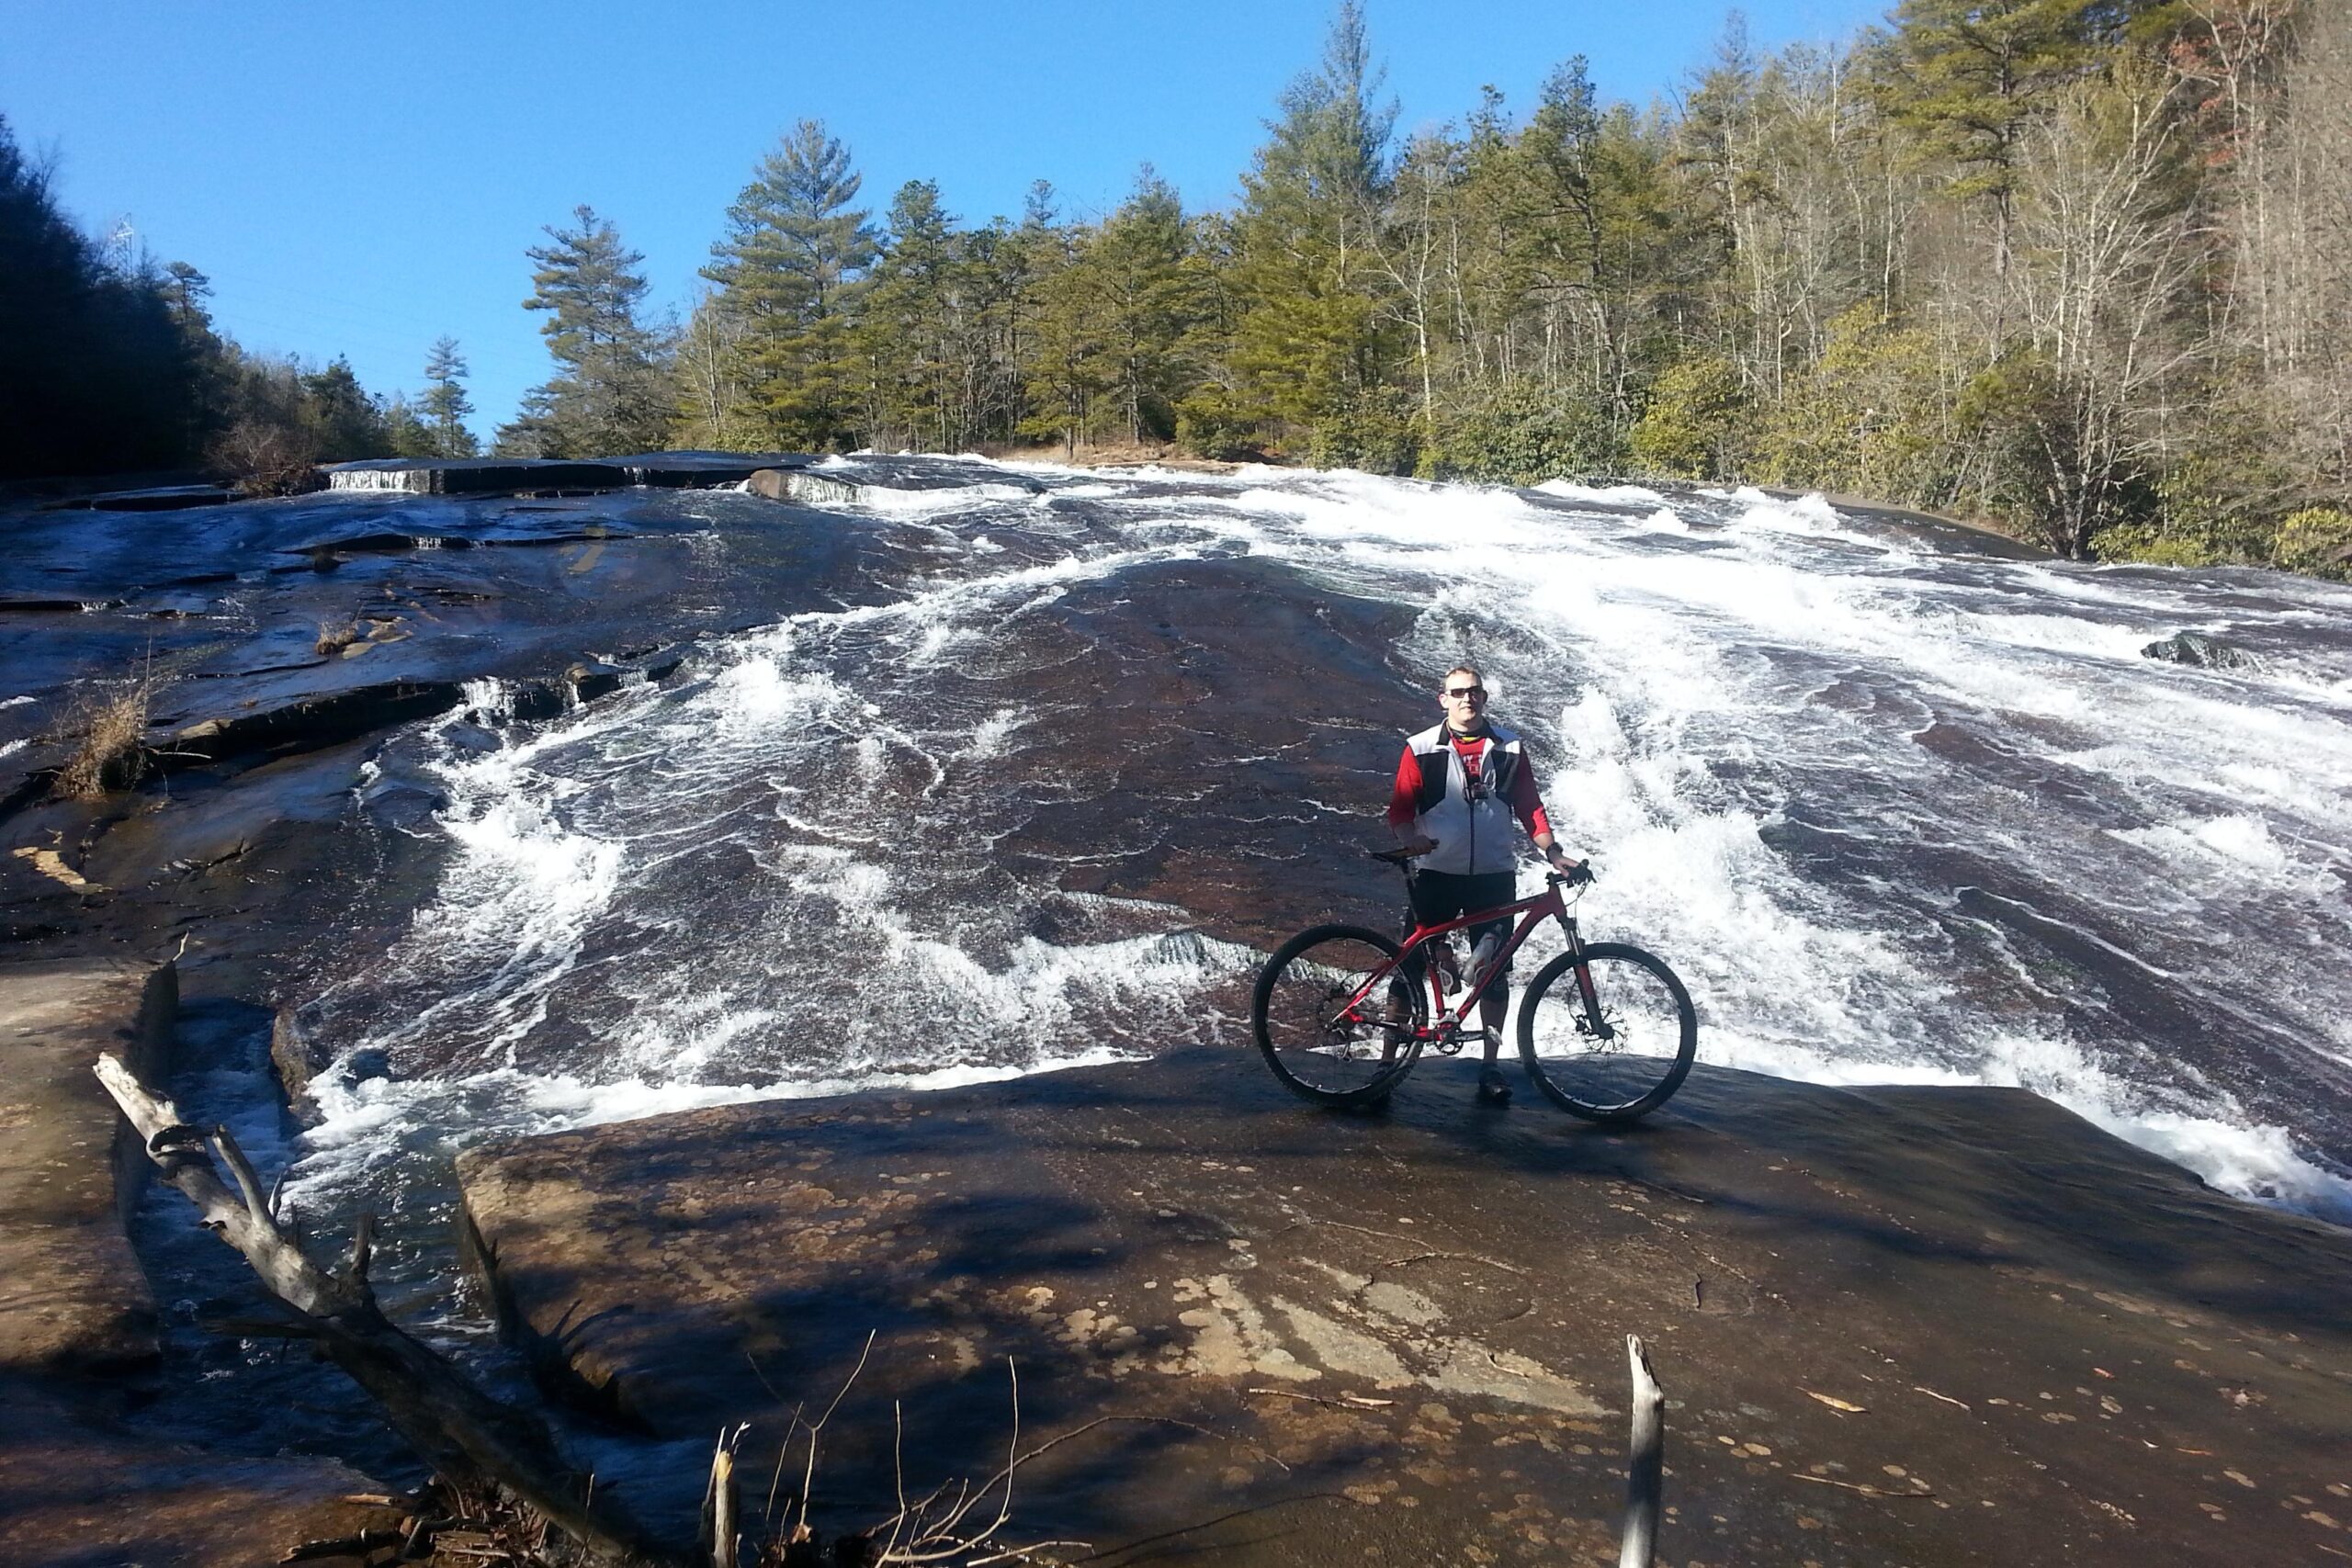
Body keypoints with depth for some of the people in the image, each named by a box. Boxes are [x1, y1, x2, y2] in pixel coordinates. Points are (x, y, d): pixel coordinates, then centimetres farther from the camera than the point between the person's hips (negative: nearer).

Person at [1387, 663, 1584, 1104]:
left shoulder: (1509, 748, 7)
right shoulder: (1422, 749, 1)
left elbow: (1530, 808, 8)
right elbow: (1400, 808, -1)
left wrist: (1555, 855, -3)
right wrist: (1411, 839, -21)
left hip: (1494, 877, 2)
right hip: (1437, 875, -2)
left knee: (1495, 972, 4)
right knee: (1413, 966, -3)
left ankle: (1490, 1065, 15)